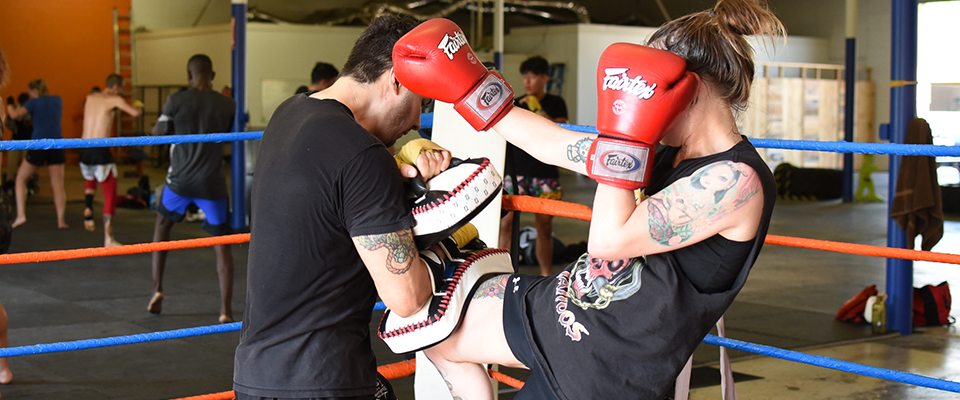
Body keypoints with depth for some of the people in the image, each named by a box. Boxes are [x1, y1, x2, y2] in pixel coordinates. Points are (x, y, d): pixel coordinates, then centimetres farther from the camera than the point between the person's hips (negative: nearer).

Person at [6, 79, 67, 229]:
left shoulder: (34, 102, -4)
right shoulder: (57, 100, 9)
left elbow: (15, 115, -12)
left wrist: (10, 108, 9)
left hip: (38, 144, -3)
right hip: (56, 145, 3)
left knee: (21, 178, 11)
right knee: (58, 184, 2)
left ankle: (21, 215, 0)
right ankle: (60, 220, -7)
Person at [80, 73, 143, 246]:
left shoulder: (90, 97, 14)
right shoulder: (114, 99, -3)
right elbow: (135, 113, -13)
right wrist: (137, 107, 9)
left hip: (84, 149, 6)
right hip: (101, 151, -6)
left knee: (89, 179, 36)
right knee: (110, 194, 2)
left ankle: (88, 208, 8)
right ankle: (108, 238, -1)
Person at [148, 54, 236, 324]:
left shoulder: (176, 101, -7)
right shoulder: (227, 104, -3)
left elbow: (158, 133, 1)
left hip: (180, 180, 0)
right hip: (212, 183, 0)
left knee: (163, 223, 26)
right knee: (221, 243, 6)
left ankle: (157, 289, 20)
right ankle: (226, 309, -1)